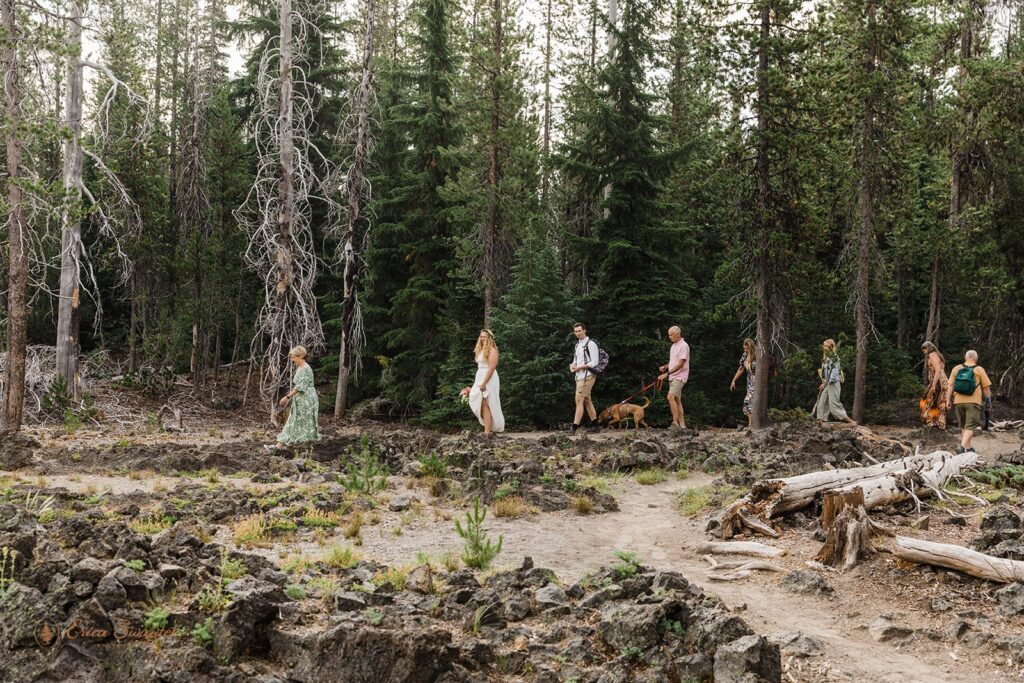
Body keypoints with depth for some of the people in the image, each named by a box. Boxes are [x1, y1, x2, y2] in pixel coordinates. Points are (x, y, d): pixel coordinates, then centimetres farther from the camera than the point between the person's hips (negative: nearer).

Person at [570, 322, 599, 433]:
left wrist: (579, 367, -18)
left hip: (587, 375, -9)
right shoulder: (578, 344, 17)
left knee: (579, 400, -14)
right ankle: (594, 423, 20)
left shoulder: (591, 344, -10)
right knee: (587, 400, 13)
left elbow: (594, 362, -14)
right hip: (579, 376, 9)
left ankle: (575, 427, -17)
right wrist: (572, 365, 1)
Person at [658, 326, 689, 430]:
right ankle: (682, 425, 10)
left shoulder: (684, 346, -13)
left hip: (679, 377, -10)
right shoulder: (674, 346, 17)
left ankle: (675, 423, -22)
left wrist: (667, 373, -23)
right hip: (672, 377, 10)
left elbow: (680, 364, -20)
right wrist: (665, 367, 6)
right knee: (677, 400, 8)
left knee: (671, 397, -22)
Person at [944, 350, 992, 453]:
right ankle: (963, 446, -22)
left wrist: (948, 400, 3)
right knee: (970, 426, -4)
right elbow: (986, 387, 0)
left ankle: (968, 447, 25)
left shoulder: (956, 369, 6)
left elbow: (950, 385, 1)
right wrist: (988, 401, 12)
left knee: (963, 425, 17)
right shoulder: (979, 370, -1)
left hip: (958, 401, 3)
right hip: (973, 402, -3)